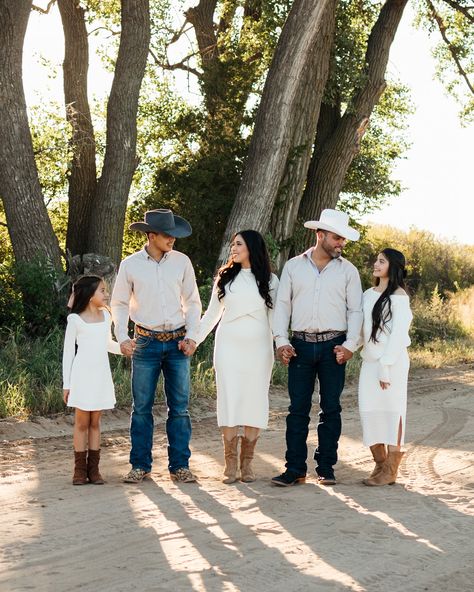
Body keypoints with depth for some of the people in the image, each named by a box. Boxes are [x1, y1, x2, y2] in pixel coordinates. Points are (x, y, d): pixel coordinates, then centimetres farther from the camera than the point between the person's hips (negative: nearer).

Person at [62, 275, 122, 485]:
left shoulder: (106, 316, 9)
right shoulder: (75, 320, -6)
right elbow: (68, 351, -3)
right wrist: (66, 384, -5)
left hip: (101, 376, 4)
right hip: (82, 377, -4)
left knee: (95, 422, 7)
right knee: (82, 423, 0)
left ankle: (93, 468, 9)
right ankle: (80, 469, 5)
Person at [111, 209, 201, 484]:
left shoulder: (182, 262, 3)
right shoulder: (130, 265, -1)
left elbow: (192, 302, 9)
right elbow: (119, 304, 6)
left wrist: (192, 336, -2)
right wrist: (122, 338, -6)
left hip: (177, 342, 1)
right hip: (146, 343, -1)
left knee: (180, 407, 2)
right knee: (142, 407, 2)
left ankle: (180, 465, 10)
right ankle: (140, 466, 11)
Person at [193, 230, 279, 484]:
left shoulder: (269, 280, 5)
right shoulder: (225, 277, 8)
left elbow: (274, 317, 6)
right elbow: (212, 313, 13)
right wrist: (193, 338, 8)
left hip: (258, 348, -1)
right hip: (228, 346, 1)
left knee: (254, 402, 0)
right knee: (229, 401, -3)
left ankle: (247, 463, 7)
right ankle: (230, 463, 2)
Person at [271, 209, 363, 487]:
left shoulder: (348, 270, 6)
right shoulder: (293, 266, 7)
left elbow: (355, 310, 5)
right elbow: (282, 304, 7)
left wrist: (350, 345, -6)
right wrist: (281, 341, -2)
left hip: (333, 346, 0)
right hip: (301, 345, 0)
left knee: (331, 409, 3)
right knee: (298, 409, 0)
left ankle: (326, 468, 10)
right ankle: (295, 469, 3)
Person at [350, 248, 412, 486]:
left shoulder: (399, 297, -6)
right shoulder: (368, 294, 13)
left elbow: (398, 334, -11)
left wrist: (385, 366, -15)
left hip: (392, 361, -6)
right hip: (369, 360, 6)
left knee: (391, 410, -3)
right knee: (369, 410, 2)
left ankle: (391, 470, 2)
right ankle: (380, 463, 12)